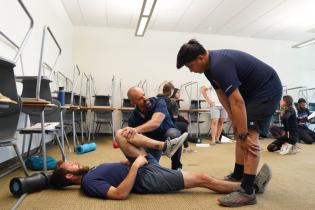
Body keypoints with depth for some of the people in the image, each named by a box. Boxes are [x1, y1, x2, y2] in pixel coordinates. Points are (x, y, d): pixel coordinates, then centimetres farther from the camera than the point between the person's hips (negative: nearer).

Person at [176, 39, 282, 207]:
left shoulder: (219, 65, -31)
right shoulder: (210, 66, 0)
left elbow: (237, 102, -34)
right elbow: (222, 95, 3)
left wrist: (243, 135, -29)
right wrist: (235, 123, 2)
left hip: (267, 88, -10)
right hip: (251, 89, 10)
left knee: (249, 135, -17)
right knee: (239, 132, 10)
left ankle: (247, 190, -13)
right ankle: (238, 175, 23)